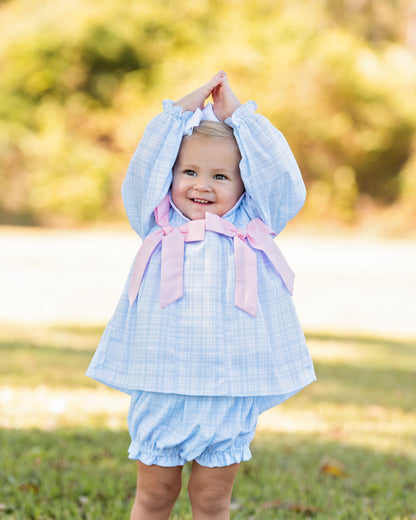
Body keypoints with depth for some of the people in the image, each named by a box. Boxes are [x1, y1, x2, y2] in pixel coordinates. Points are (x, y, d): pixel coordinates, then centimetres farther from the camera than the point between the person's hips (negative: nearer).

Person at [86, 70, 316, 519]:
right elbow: (144, 166, -5)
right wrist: (182, 110, -2)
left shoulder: (252, 227, 5)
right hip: (161, 391, 0)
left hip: (232, 395, 0)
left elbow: (278, 172, -3)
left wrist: (237, 113, 1)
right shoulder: (159, 224, 5)